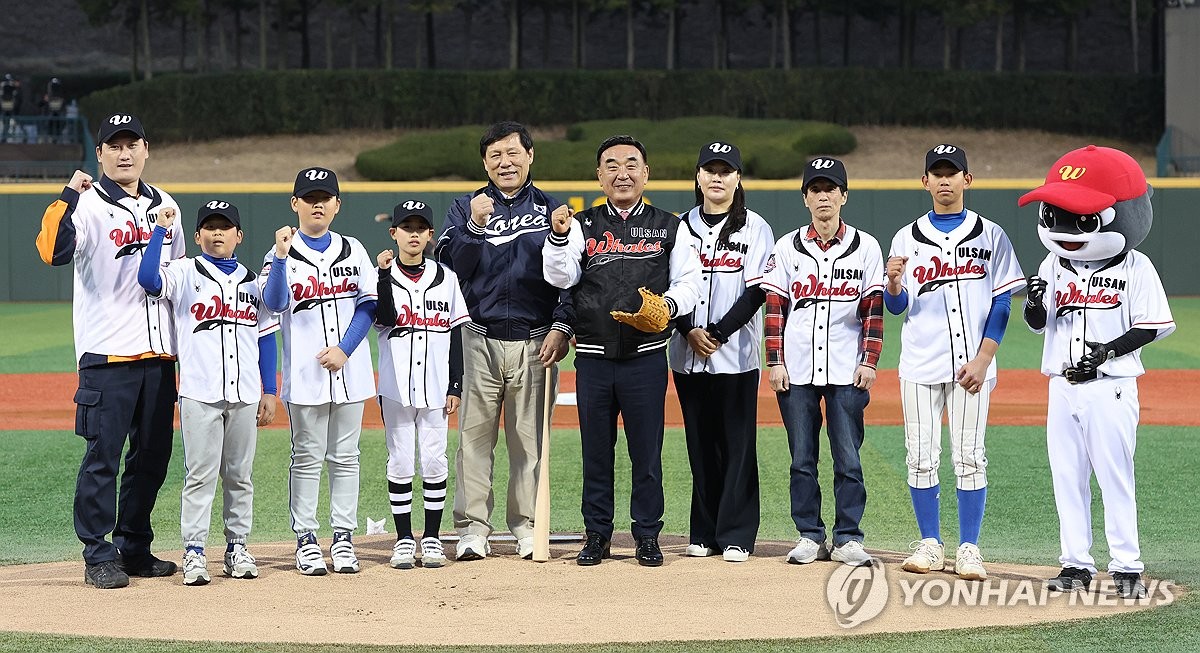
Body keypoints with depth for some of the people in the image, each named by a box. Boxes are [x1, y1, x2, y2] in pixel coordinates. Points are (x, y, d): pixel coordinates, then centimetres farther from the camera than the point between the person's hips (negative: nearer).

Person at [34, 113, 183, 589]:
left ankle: (133, 547, 21)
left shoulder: (165, 206, 13)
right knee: (102, 455, -4)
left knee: (153, 455, 10)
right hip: (107, 353, -6)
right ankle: (98, 555, 2)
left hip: (160, 353, 6)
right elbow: (53, 252, -24)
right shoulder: (88, 204, -6)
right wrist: (68, 196, -31)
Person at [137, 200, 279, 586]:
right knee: (200, 474, -4)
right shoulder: (184, 274, 2)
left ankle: (237, 547, 16)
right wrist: (160, 229, -15)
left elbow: (266, 336, 14)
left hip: (245, 394, 3)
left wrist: (269, 392, 9)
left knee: (239, 475, 9)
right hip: (200, 393, -3)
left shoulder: (253, 281, 13)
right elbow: (148, 279, -19)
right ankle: (194, 552, -1)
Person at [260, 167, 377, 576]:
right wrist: (281, 257, -28)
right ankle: (306, 541, 6)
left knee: (345, 457, 6)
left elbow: (368, 305, 4)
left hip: (349, 369, 3)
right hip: (305, 372, -3)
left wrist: (344, 349, -9)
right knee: (307, 458, 1)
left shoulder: (352, 250, 9)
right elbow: (274, 303, -15)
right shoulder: (284, 253, 1)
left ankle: (343, 539, 11)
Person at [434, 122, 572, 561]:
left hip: (535, 343, 0)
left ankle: (526, 525, 10)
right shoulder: (465, 209, 9)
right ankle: (472, 527, 2)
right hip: (479, 339, 0)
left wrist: (561, 327, -6)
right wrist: (474, 226, -17)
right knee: (474, 435, -2)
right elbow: (450, 267, -3)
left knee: (530, 438, 3)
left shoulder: (552, 211, 9)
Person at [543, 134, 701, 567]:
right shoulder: (583, 226, 7)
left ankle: (647, 536, 13)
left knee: (647, 451, 3)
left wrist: (667, 306, -17)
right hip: (593, 357, 1)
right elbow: (559, 277, -6)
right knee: (596, 450, 7)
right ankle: (597, 535, 16)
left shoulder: (669, 228, 7)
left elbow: (690, 283, 4)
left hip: (646, 357, -1)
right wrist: (559, 237, -25)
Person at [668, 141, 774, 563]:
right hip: (688, 353, 3)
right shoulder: (681, 227, 11)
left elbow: (756, 292, -6)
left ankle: (736, 536, 1)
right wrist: (689, 330, -8)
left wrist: (718, 333, -14)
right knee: (700, 444, 7)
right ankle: (704, 533, 13)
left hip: (736, 352, -3)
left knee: (738, 444, -3)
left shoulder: (754, 228, 1)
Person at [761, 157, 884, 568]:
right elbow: (774, 308, 5)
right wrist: (775, 362, -1)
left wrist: (869, 362, -3)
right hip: (797, 369, 1)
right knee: (802, 458, 4)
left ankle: (848, 539, 6)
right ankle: (809, 536, 12)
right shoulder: (787, 248, 7)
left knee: (848, 458, -1)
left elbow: (874, 310, 3)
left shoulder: (866, 247, 5)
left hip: (847, 371, -1)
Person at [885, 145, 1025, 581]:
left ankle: (969, 549, 4)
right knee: (921, 457, 1)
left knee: (969, 457, -1)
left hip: (970, 362, -2)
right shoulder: (907, 238, 9)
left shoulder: (990, 236, 5)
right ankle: (930, 544, 11)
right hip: (920, 364, 2)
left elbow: (1001, 304, 1)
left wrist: (983, 360, -9)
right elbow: (896, 307, 6)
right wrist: (894, 284, -18)